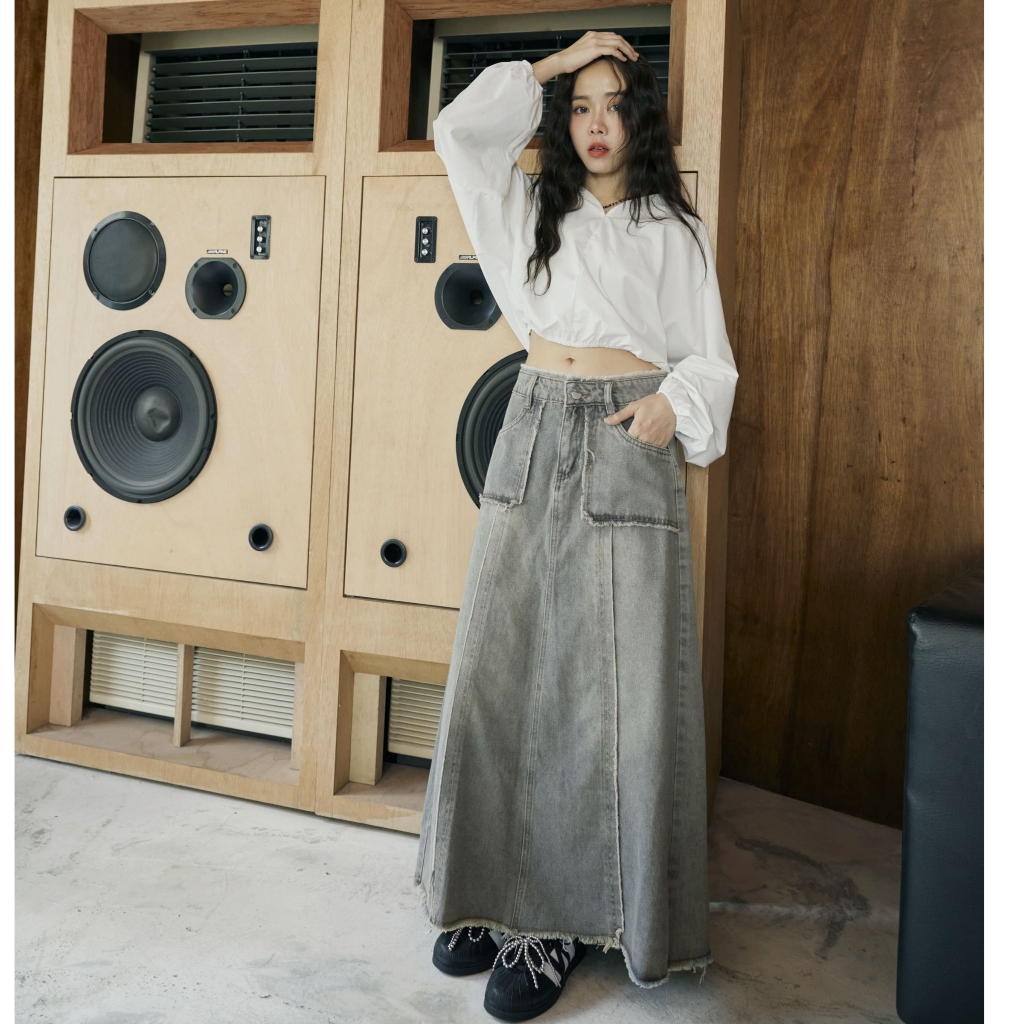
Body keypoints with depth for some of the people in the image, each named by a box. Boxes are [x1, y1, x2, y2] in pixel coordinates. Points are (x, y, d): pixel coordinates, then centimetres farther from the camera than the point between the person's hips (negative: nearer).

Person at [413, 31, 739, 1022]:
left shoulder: (675, 229, 8)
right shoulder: (535, 208, 16)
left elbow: (708, 357, 6)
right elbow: (459, 130, 7)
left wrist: (674, 403, -14)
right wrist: (553, 62, 10)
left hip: (627, 447, -3)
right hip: (533, 437, 4)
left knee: (608, 682, -5)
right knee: (502, 668, 2)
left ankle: (566, 919, 5)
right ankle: (497, 892, 15)